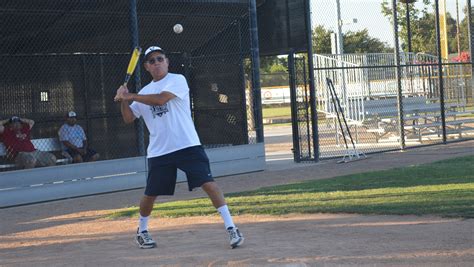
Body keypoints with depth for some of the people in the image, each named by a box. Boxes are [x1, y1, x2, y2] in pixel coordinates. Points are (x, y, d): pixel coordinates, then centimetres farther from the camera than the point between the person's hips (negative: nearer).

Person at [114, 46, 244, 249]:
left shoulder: (177, 80, -2)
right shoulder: (145, 92, 15)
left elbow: (161, 98, -19)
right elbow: (129, 118, 15)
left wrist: (130, 96, -13)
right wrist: (123, 100, -4)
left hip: (187, 146, -4)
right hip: (159, 152, 4)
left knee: (208, 184, -15)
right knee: (150, 194, 8)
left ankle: (231, 228, -11)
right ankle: (142, 231, 32)